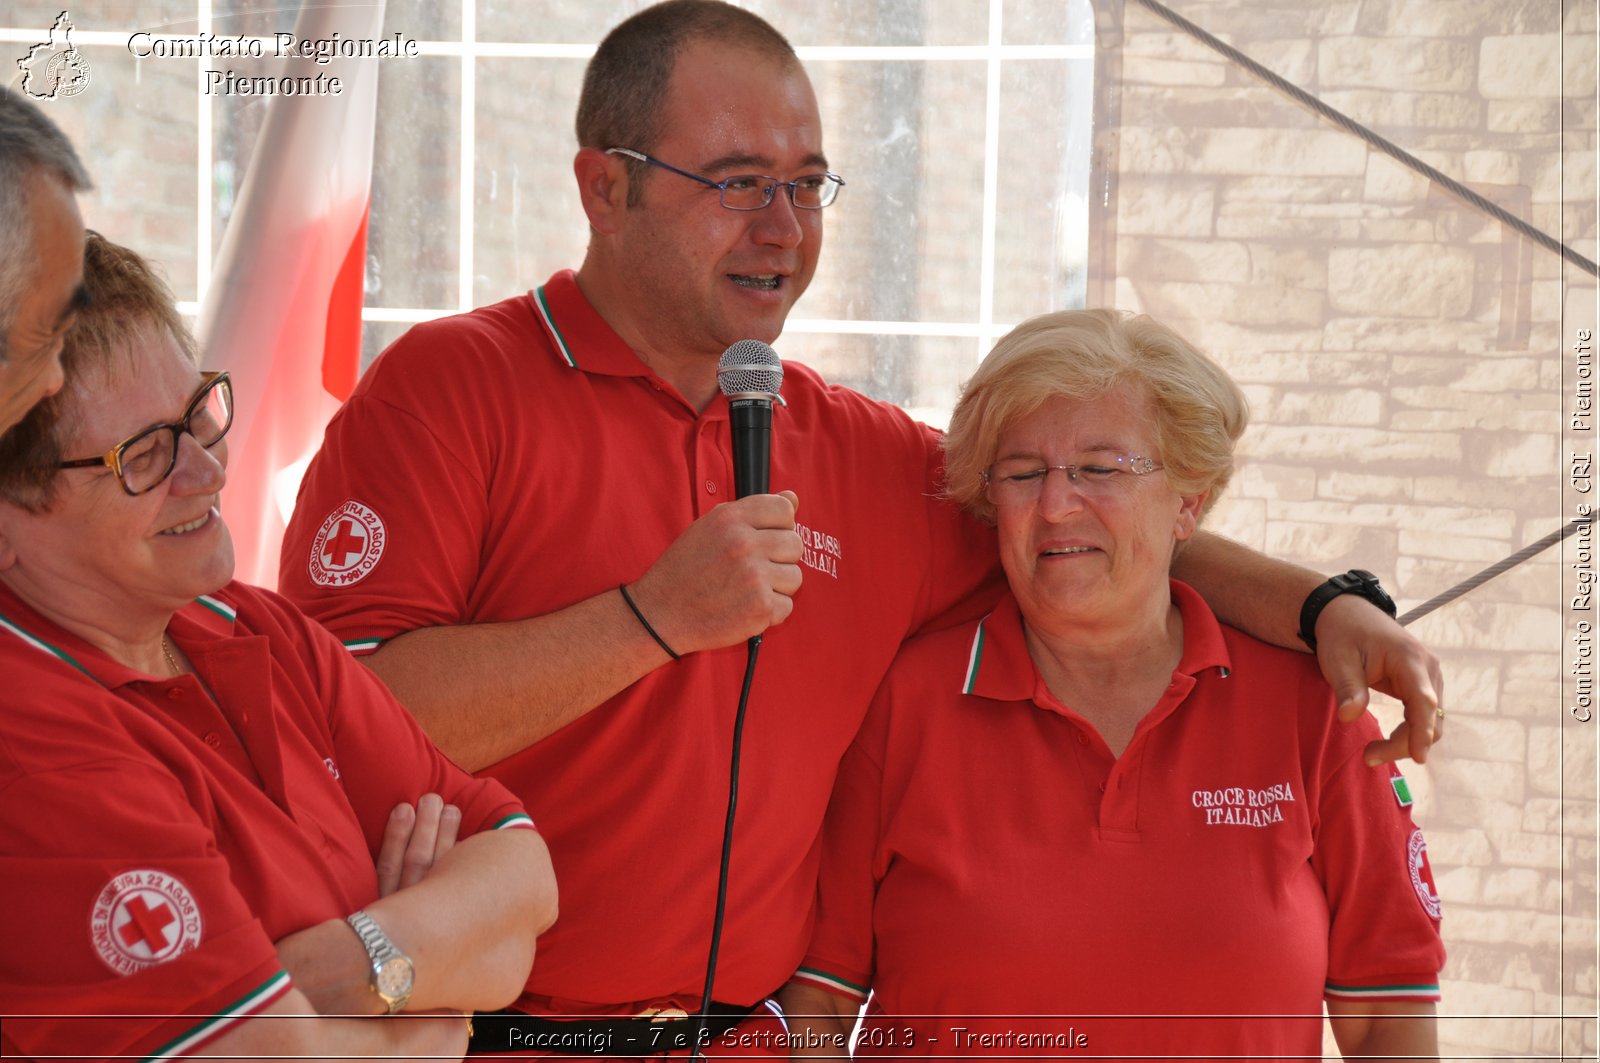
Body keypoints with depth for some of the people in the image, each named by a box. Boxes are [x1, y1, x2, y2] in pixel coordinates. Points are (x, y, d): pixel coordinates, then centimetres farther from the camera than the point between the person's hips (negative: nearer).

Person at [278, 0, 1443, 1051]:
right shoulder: (449, 384, -8)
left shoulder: (861, 451, 8)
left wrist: (1326, 606, 5)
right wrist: (654, 619, -21)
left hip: (753, 1026, 5)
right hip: (487, 1022, -4)